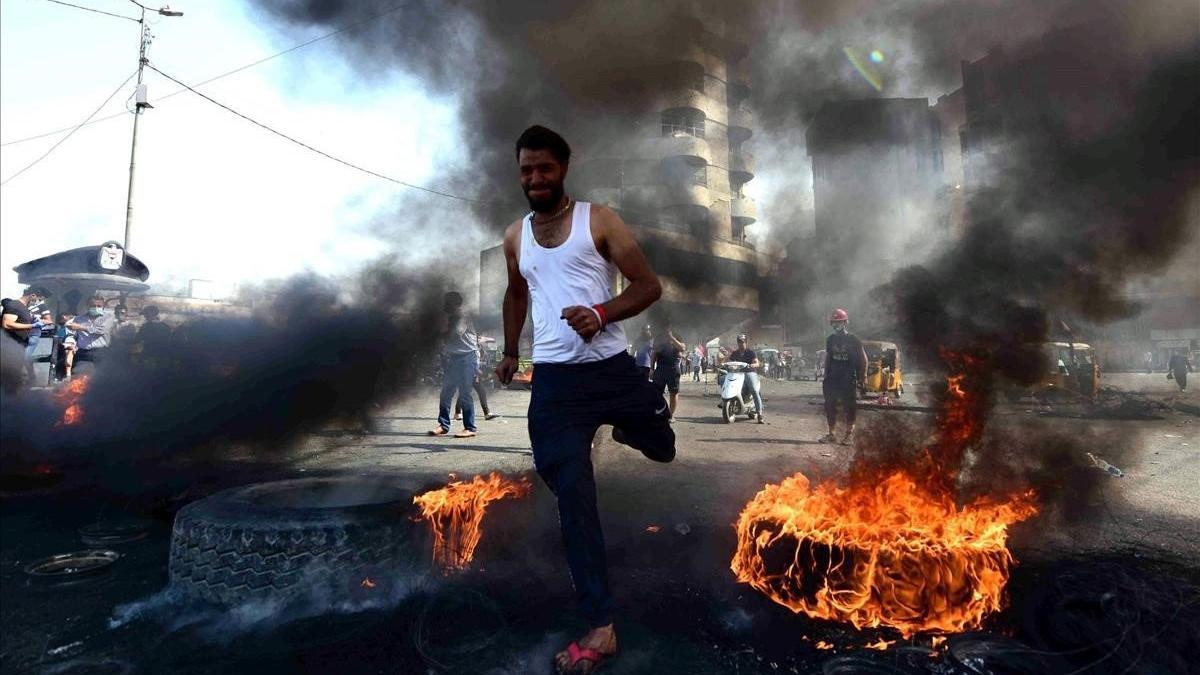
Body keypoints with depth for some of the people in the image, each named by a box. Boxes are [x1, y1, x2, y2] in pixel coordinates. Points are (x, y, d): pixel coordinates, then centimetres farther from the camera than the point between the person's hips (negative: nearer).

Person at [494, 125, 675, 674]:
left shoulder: (598, 220, -1)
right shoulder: (515, 237, 11)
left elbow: (649, 286, -5)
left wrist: (601, 313, -22)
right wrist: (509, 351, 26)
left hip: (612, 368, -1)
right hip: (554, 381, 1)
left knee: (661, 448, 17)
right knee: (573, 498, -3)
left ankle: (623, 431, 54)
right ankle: (600, 627, 7)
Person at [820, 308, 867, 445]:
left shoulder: (854, 340, -5)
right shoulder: (830, 339, 7)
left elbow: (863, 359, 0)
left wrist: (862, 376, -3)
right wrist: (826, 374, 10)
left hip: (849, 380, -4)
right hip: (832, 379, 4)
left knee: (850, 408, 1)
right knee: (830, 407, 5)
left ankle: (849, 434, 13)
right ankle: (832, 434, 14)